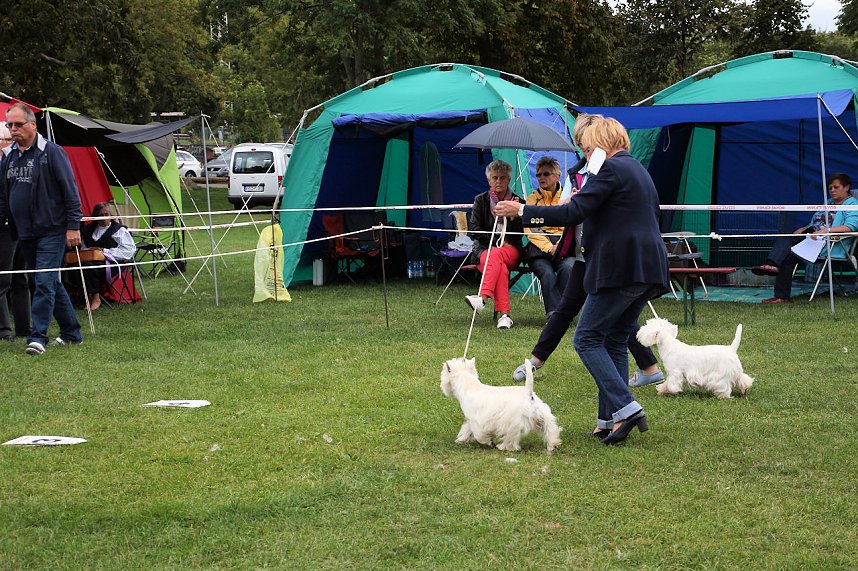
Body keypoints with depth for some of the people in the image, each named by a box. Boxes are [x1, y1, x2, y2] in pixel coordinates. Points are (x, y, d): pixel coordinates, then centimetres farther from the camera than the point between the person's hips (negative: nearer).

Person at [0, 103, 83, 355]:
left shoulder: (51, 152, -8)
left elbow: (70, 192, -9)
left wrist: (73, 225, -12)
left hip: (52, 232, -7)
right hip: (25, 234, 7)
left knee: (45, 282, -11)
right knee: (52, 284, 13)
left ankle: (37, 337, -11)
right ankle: (71, 332, 22)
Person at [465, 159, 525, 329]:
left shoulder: (518, 202, 12)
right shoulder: (480, 200, 12)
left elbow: (519, 234, 5)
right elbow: (476, 230, 4)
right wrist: (497, 240, -6)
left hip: (511, 250, 0)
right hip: (484, 248, 0)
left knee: (496, 255, -37)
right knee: (500, 268, -35)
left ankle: (483, 298, -56)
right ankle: (504, 315, -50)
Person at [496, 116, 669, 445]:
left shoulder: (609, 169, -9)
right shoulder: (639, 171, 21)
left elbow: (574, 212, -16)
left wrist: (522, 211, -11)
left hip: (619, 269, -9)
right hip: (648, 270, 9)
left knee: (587, 339, -4)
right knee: (615, 341, 13)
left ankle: (625, 408, -15)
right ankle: (609, 420, 12)